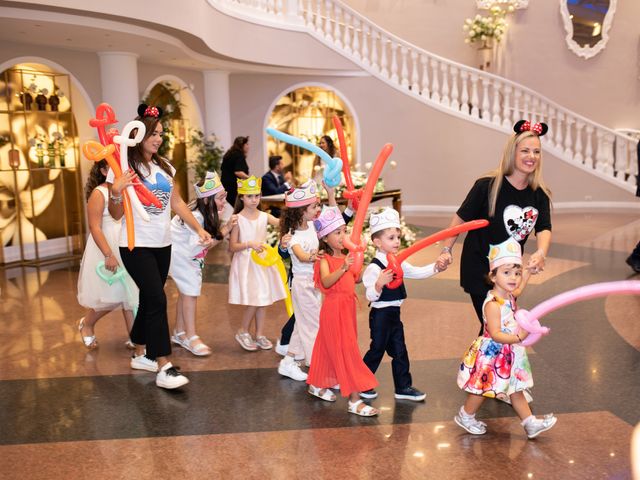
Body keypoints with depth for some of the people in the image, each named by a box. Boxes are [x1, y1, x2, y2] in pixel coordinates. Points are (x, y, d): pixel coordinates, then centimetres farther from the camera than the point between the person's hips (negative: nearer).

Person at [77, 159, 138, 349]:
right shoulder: (98, 193, -10)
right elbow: (95, 228, -16)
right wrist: (108, 255, -23)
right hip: (108, 249, -6)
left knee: (130, 295, 8)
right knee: (111, 297, -1)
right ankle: (86, 324, 27)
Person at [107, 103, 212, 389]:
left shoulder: (164, 166, 10)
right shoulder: (124, 167, -8)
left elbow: (177, 203, 14)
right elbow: (116, 214, -7)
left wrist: (199, 228, 6)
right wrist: (116, 191, -25)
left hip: (162, 244, 6)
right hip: (137, 246, -6)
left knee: (149, 300, 14)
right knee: (157, 300, -13)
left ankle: (140, 355, 29)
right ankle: (164, 368, -9)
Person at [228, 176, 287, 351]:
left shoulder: (264, 216, 3)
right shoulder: (238, 219, -8)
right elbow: (232, 247, -8)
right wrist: (249, 244, -22)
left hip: (262, 262, 5)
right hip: (246, 264, -4)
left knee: (263, 299, 8)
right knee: (253, 301, -6)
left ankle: (260, 334, 22)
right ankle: (242, 332, 16)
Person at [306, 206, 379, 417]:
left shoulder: (346, 258, 9)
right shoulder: (325, 260, -13)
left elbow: (355, 280, 14)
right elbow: (326, 282, -31)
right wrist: (343, 268, -40)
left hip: (347, 307, 8)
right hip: (334, 309, -8)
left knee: (330, 349, 19)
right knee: (346, 352, -6)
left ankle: (317, 385, 36)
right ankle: (354, 400, -1)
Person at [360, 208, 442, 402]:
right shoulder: (374, 267, -19)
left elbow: (417, 272, 8)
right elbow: (370, 296, -23)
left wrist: (436, 267, -6)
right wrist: (379, 284, -41)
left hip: (394, 313, 8)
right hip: (380, 314, -8)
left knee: (400, 351, 13)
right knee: (377, 350, 5)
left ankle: (403, 387, 25)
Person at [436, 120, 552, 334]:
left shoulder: (539, 194, -4)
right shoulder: (488, 186, -18)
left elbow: (544, 229, -12)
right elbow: (461, 218, -12)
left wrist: (540, 254, -32)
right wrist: (446, 250, -17)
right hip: (479, 269, -6)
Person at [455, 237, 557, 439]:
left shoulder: (509, 296, 1)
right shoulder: (493, 304, -27)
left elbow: (518, 289, 28)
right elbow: (495, 334, -30)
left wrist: (527, 271, 25)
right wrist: (518, 337, -37)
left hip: (508, 355, 8)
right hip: (491, 355, -8)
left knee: (515, 389, 18)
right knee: (483, 389, 9)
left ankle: (530, 423, 27)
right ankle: (465, 416, 29)